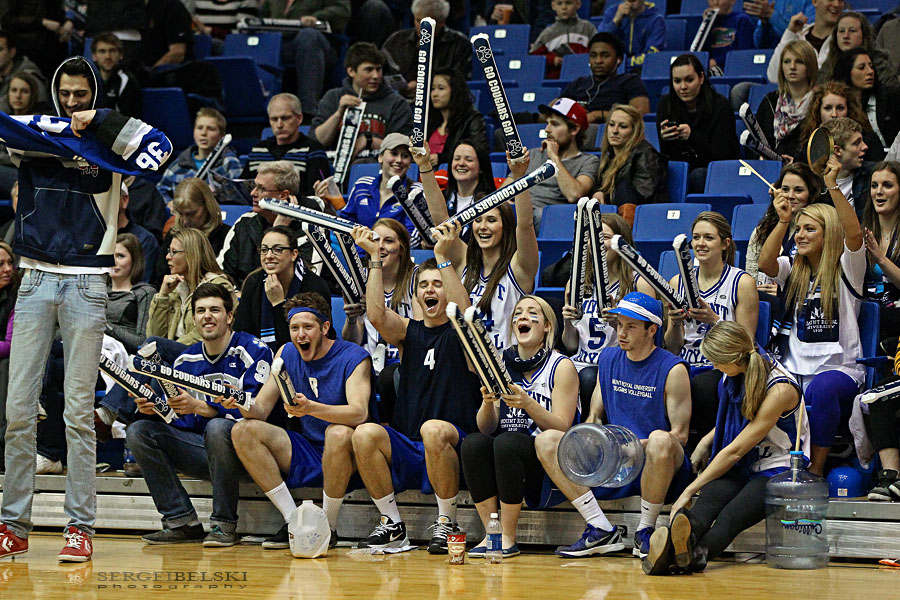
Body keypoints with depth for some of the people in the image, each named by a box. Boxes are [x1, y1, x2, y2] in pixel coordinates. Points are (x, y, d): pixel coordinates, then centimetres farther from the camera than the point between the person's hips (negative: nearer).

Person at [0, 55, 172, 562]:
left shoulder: (108, 141, 6)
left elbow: (161, 148, -10)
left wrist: (102, 120, -12)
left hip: (87, 284, -2)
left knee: (79, 412, -3)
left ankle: (81, 527, 0)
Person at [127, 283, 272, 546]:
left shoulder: (254, 351, -9)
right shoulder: (186, 360, 10)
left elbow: (253, 412, -20)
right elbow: (178, 420, 8)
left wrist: (198, 407, -31)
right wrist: (152, 408, -15)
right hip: (202, 451, 6)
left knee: (217, 428, -38)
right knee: (138, 431, -9)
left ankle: (224, 524, -24)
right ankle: (182, 522, -13)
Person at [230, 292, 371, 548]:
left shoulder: (353, 358, -11)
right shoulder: (287, 354, 5)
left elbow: (359, 413, -28)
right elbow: (261, 410, 2)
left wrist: (310, 407, -45)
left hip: (345, 457, -6)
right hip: (304, 454, 6)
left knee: (339, 433, -38)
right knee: (243, 431, -12)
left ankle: (329, 526, -21)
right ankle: (293, 524, -15)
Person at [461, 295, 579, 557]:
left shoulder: (561, 367, 0)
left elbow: (562, 428, -8)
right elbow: (486, 428, 6)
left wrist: (528, 403, -23)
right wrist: (487, 403, -16)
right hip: (503, 457, 4)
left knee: (507, 442, -32)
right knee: (473, 442, -25)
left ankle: (508, 539, -27)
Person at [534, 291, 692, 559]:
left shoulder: (672, 369, -6)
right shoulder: (608, 359, 12)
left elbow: (679, 435, -10)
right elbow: (595, 415, 15)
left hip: (657, 467, -6)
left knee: (659, 440, -40)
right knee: (546, 441, -10)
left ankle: (646, 532, -19)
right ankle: (602, 531, -16)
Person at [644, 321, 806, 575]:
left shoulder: (779, 390, -19)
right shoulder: (737, 373, 6)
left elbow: (735, 450, -19)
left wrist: (689, 490, -17)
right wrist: (707, 441, 16)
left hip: (778, 470, -5)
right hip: (742, 468, 5)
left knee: (731, 515, -39)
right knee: (711, 497, -34)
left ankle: (698, 551, -71)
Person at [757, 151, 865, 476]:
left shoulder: (846, 271, 4)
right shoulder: (793, 271, 16)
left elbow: (854, 234, -16)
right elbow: (765, 263, -6)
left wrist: (833, 186, -26)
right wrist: (782, 221, -19)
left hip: (839, 369, -3)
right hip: (794, 369, 3)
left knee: (821, 389, -38)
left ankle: (817, 468, -27)